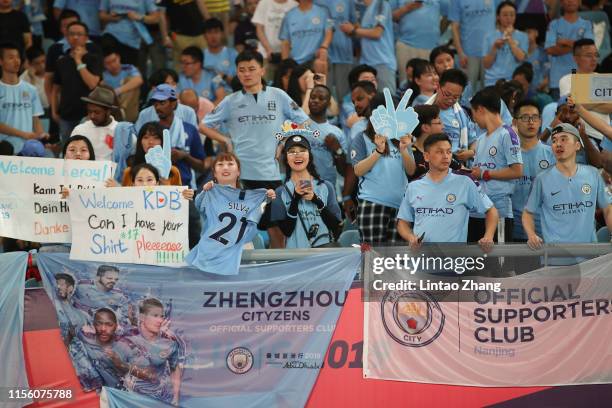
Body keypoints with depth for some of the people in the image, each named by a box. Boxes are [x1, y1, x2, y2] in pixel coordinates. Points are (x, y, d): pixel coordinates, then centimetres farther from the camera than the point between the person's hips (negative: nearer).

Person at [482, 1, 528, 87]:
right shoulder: (490, 37, 9)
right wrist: (495, 48, -8)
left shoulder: (522, 37, 7)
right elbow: (486, 65, 6)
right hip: (492, 82, 1)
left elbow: (521, 57, -9)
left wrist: (509, 38, -5)